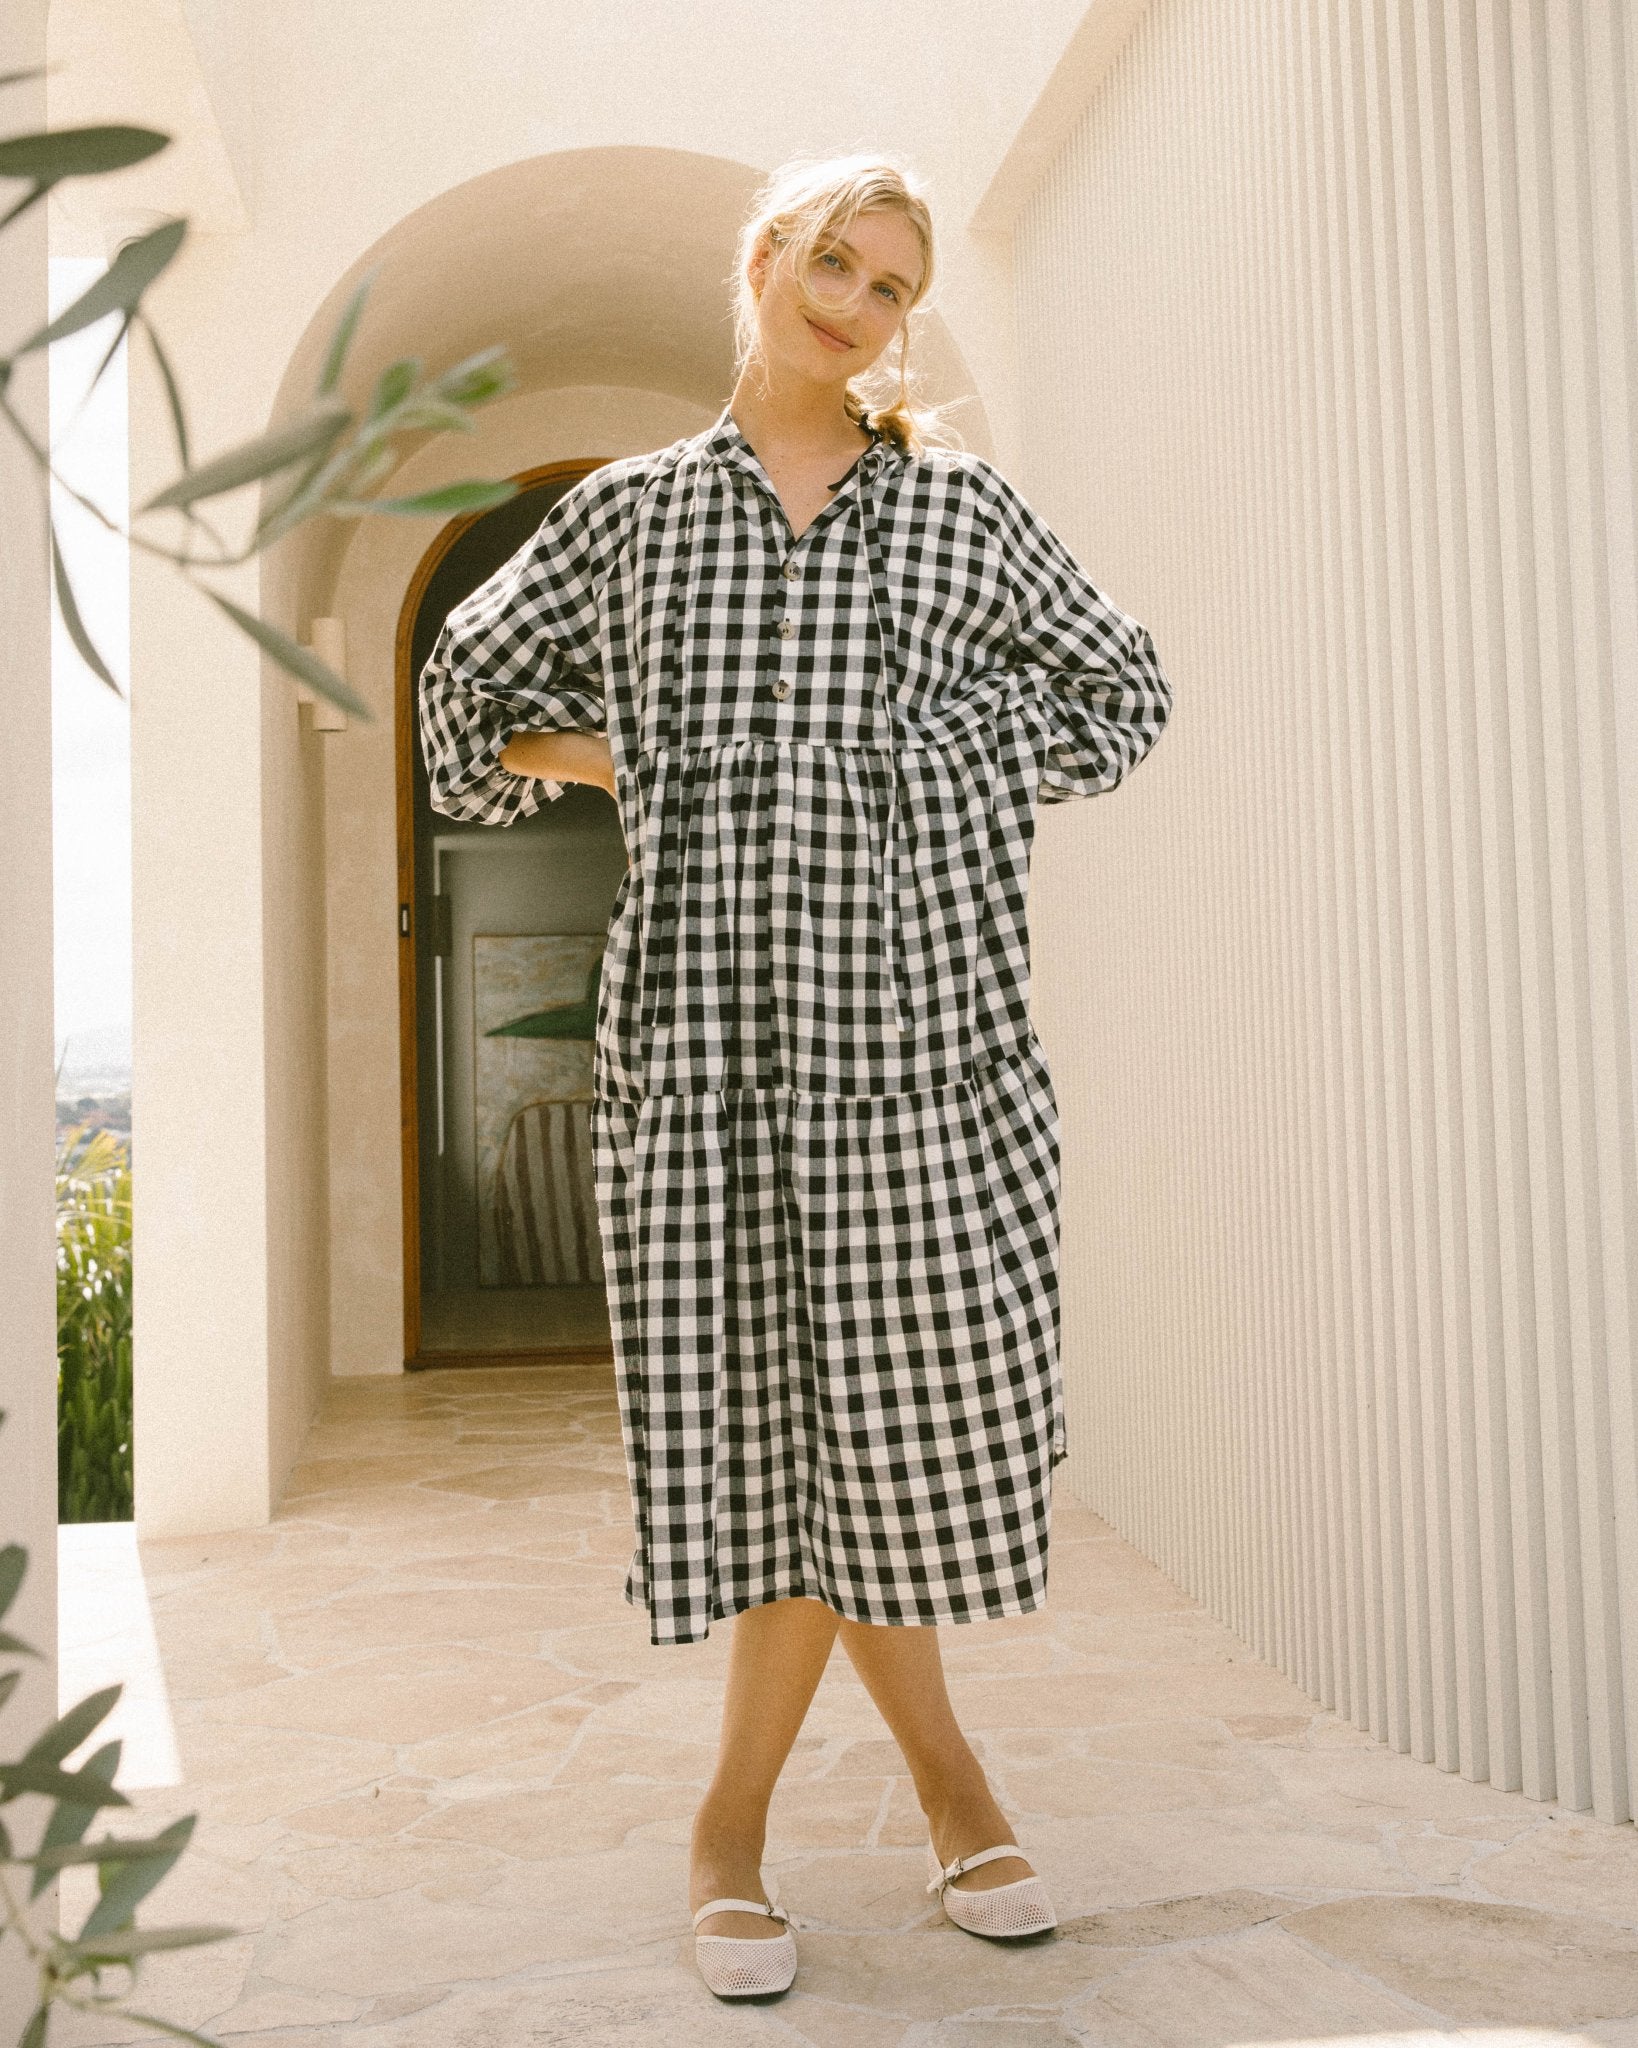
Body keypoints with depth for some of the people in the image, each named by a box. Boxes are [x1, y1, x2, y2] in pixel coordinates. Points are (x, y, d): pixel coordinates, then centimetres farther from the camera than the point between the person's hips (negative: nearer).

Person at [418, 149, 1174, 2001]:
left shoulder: (960, 508, 12)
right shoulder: (633, 511, 13)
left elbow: (1122, 689, 20)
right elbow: (476, 681, 23)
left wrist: (964, 778, 6)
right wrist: (633, 768, 9)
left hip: (908, 999, 0)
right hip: (709, 1006, 1)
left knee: (893, 1399, -1)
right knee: (760, 1412, -1)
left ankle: (734, 1817, 20)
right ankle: (945, 1779, 20)